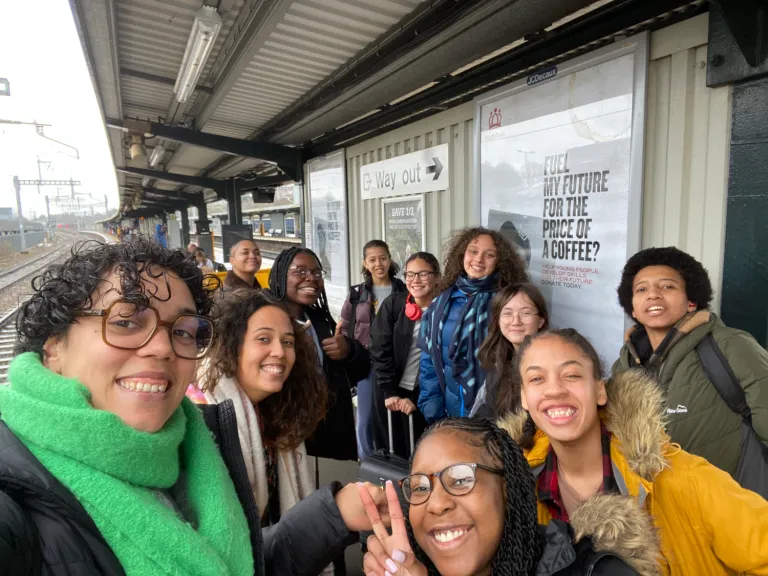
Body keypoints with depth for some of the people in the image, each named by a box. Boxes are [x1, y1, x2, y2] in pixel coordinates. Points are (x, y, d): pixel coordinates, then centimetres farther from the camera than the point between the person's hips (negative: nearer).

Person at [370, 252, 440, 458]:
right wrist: (389, 392, -10)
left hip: (424, 396, -1)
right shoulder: (392, 304, -4)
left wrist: (416, 398, -11)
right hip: (389, 392, 1)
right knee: (389, 452, 9)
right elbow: (379, 351, -4)